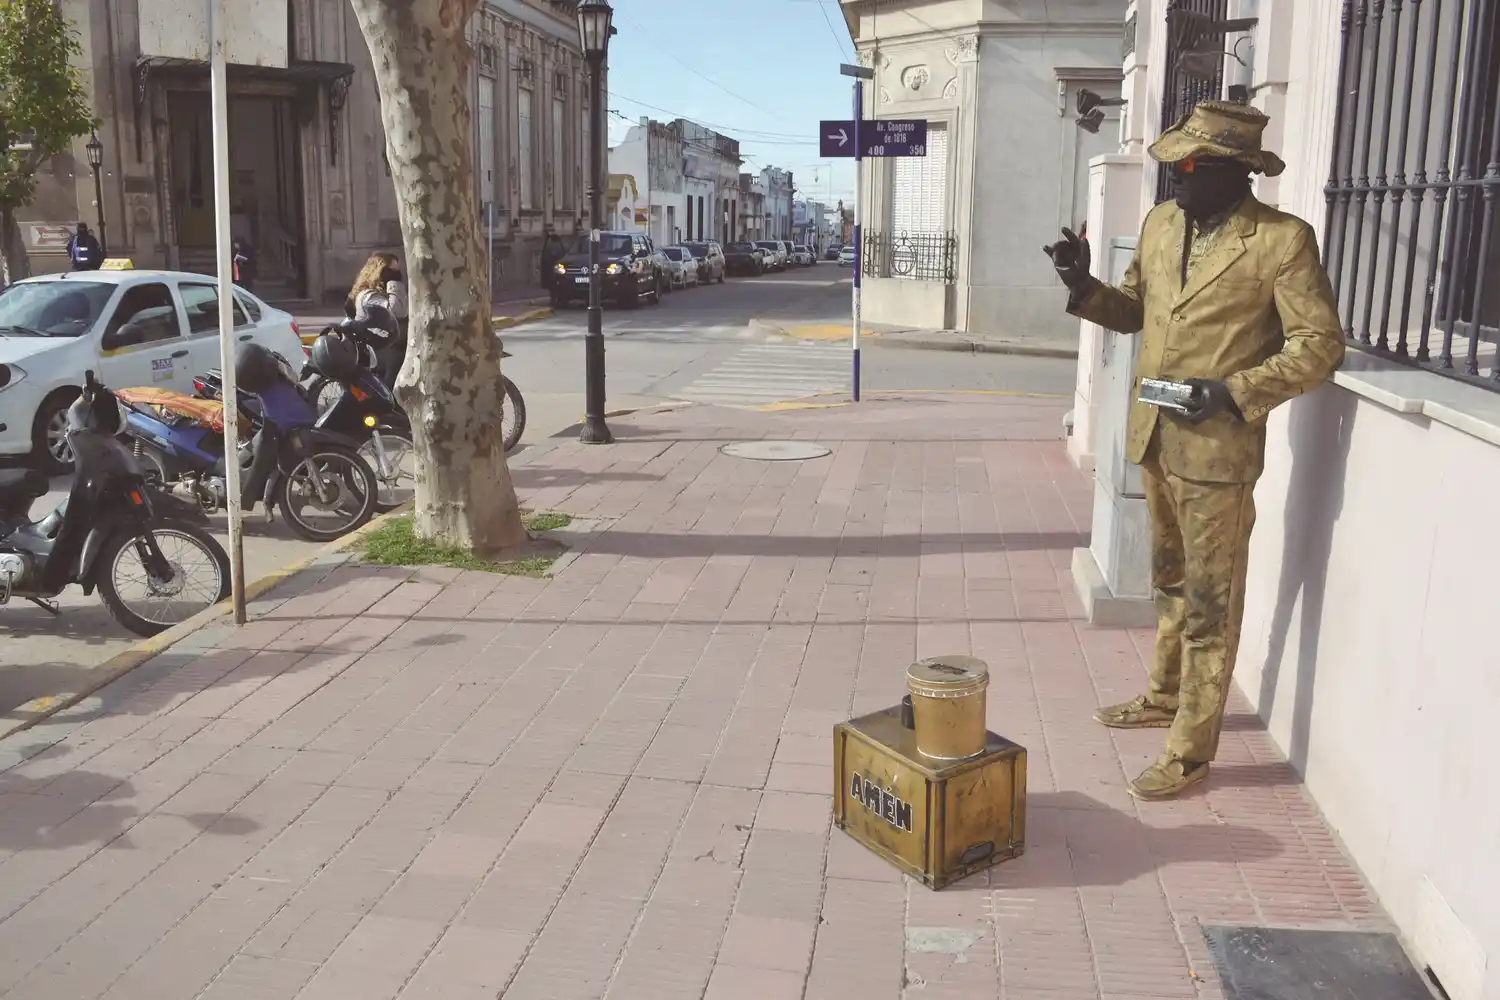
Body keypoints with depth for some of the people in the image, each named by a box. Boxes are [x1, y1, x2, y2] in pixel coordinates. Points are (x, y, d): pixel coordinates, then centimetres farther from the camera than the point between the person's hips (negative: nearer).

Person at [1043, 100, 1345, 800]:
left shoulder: (1282, 240, -11)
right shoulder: (1161, 224, 8)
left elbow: (1320, 344, -11)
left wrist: (1234, 392, -20)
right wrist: (1086, 287, -3)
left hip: (1217, 450, -6)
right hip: (1155, 439, 7)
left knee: (1210, 603, 2)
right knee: (1171, 582, 22)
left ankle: (1191, 749, 10)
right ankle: (1165, 696, 39)